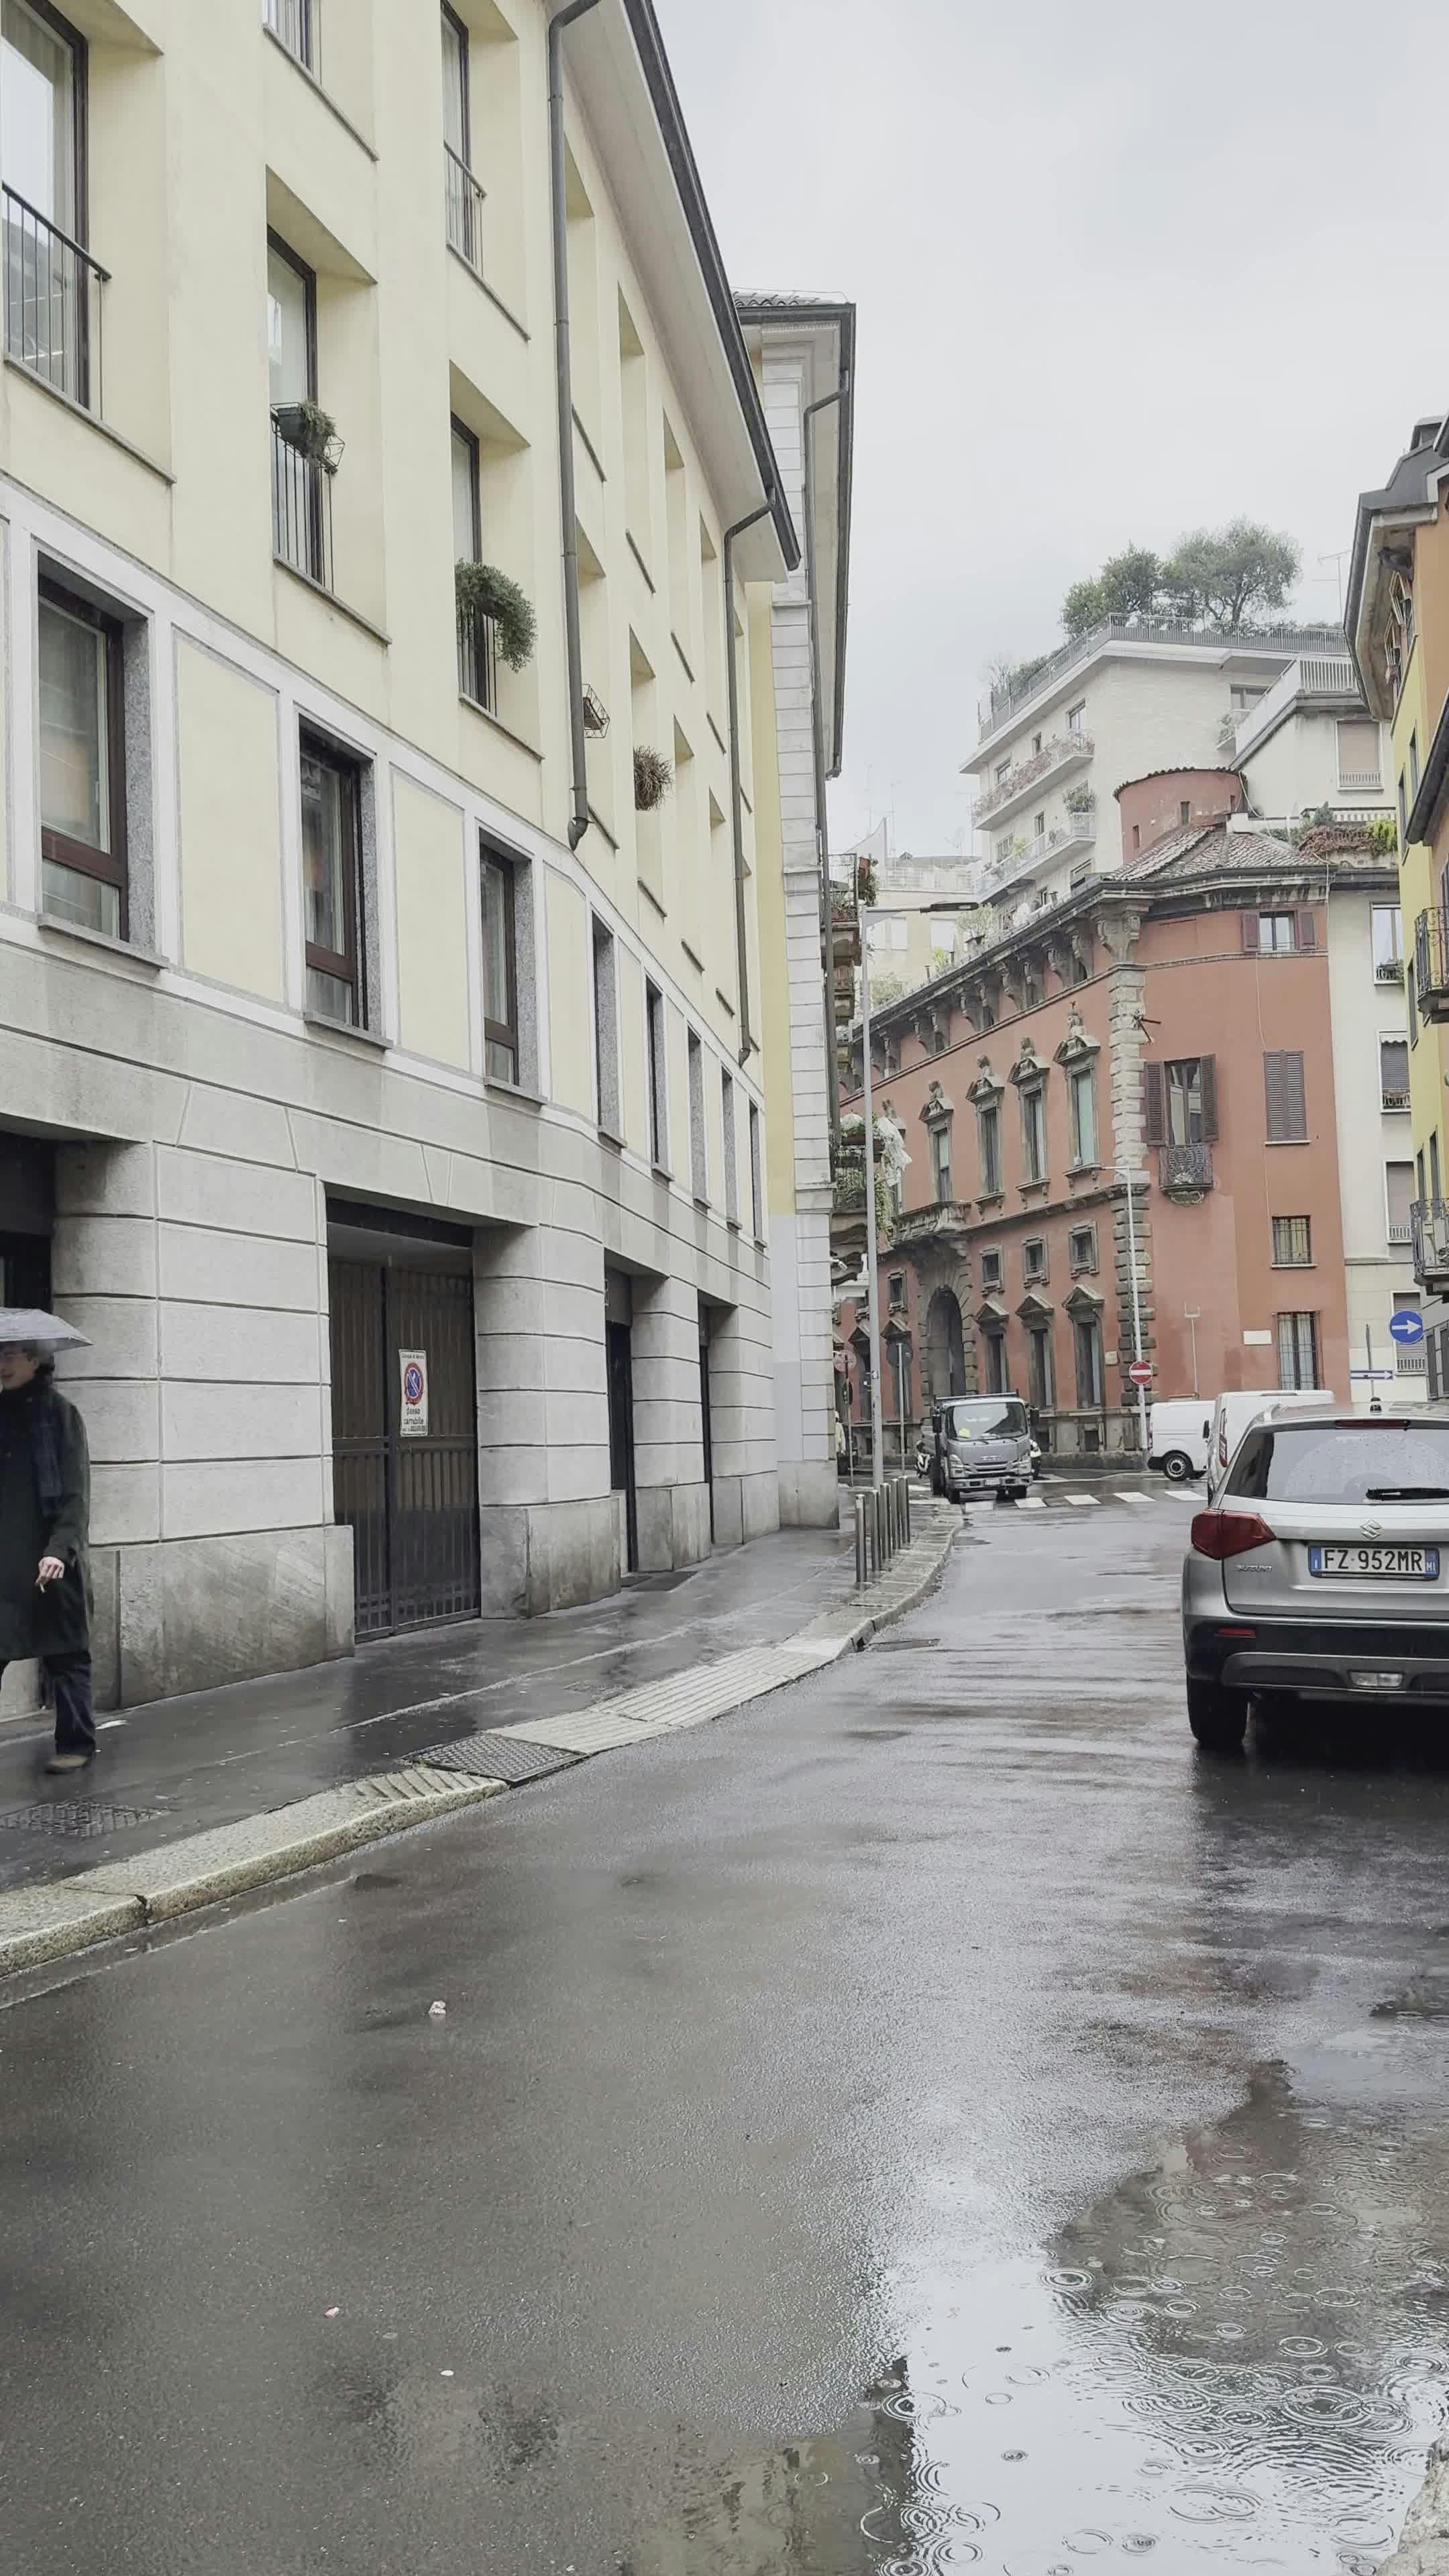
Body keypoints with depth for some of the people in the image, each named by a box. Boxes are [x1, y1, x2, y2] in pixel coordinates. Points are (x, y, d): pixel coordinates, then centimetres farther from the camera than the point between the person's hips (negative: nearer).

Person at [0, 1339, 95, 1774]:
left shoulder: (58, 1413, -4)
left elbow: (75, 1493, -9)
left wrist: (60, 1550, -20)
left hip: (52, 1562, -4)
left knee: (64, 1655, 4)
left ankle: (76, 1745, 14)